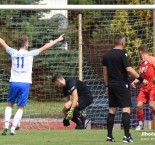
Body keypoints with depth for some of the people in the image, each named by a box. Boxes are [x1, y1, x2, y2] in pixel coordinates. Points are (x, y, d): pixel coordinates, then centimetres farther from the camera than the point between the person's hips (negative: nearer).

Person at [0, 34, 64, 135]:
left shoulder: (13, 53, 5)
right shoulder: (30, 54, -1)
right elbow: (45, 47, 5)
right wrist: (57, 40, 14)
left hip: (14, 82, 2)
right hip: (25, 84, -2)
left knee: (9, 104, 15)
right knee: (20, 107, 2)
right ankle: (13, 127, -11)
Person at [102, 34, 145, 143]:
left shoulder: (107, 55, 10)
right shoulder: (122, 54, -11)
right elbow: (129, 69, -18)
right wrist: (140, 78, -12)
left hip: (111, 85, 7)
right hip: (122, 85, -7)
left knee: (112, 110, 10)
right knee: (126, 109, -7)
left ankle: (109, 136, 9)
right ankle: (127, 136, -14)